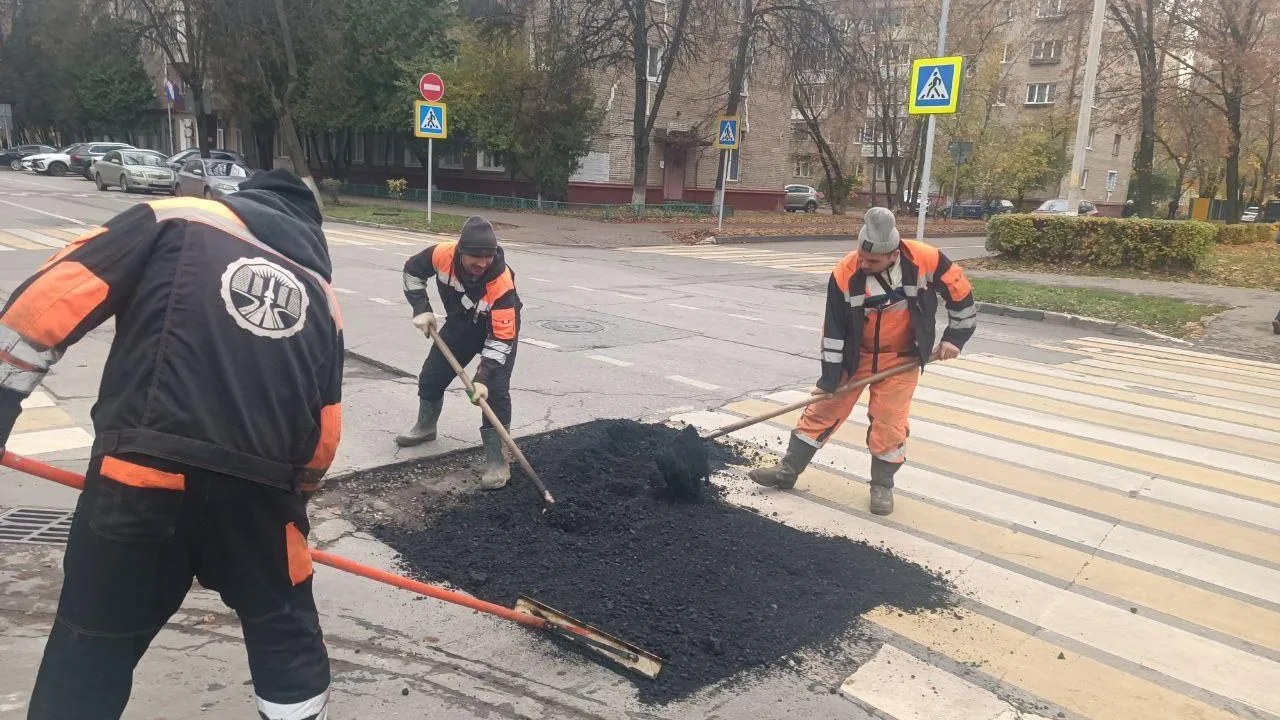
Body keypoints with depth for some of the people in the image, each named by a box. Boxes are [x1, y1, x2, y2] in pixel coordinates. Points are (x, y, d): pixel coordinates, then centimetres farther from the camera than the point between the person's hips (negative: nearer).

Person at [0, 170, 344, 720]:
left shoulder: (174, 221, 11)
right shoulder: (320, 294, 19)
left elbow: (57, 294, -1)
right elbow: (324, 431, 19)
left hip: (141, 479, -1)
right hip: (258, 491, 2)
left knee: (90, 654, 17)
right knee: (285, 631, 25)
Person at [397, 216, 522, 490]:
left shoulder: (502, 282, -39)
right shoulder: (443, 254, -29)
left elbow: (500, 338, -37)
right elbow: (413, 270, -6)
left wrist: (482, 379, -42)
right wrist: (421, 309, -13)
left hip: (499, 328, -5)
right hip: (459, 324, 5)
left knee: (496, 392, -18)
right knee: (431, 376, 16)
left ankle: (497, 461, -10)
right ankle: (425, 427, 43)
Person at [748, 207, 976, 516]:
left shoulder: (926, 260, -22)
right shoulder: (844, 273, -21)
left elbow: (960, 292, -5)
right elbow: (833, 329, -15)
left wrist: (955, 336, -3)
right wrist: (829, 377, -12)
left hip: (901, 359, -1)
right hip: (854, 355, 1)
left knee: (889, 423, -3)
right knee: (823, 410, 4)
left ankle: (882, 485, 19)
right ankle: (788, 470, 15)